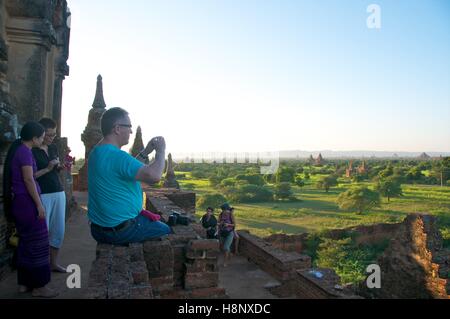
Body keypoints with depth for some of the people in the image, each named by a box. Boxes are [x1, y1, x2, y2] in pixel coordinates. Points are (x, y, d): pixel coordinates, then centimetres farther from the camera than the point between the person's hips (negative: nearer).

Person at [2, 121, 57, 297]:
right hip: (26, 201, -10)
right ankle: (39, 286, 6)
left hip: (18, 200, 10)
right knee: (37, 242, -2)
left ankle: (24, 283, 23)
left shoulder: (17, 149, 13)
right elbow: (28, 180, -19)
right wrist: (39, 204, -17)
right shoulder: (25, 151, -16)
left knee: (26, 241, 14)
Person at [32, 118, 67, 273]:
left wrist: (62, 166, 2)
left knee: (59, 230, 10)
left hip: (58, 192, 6)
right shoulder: (32, 151, -9)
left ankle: (54, 263, 23)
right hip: (42, 195, -6)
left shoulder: (53, 147, 11)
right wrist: (47, 168, -18)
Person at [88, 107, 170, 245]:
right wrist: (161, 151, -15)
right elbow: (154, 176, -33)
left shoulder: (96, 152, 6)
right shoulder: (116, 156, -27)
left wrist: (145, 152, 10)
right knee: (166, 231, 9)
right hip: (121, 231, -10)